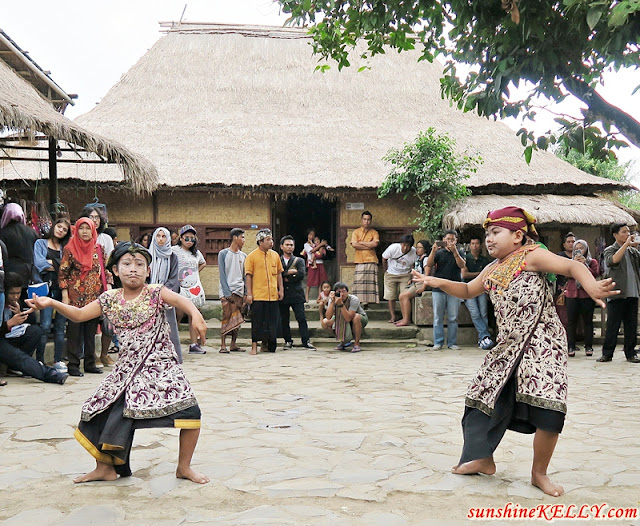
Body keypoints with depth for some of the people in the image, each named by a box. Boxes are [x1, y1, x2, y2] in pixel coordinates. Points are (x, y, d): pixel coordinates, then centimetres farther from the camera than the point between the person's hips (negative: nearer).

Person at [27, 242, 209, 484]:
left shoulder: (155, 293, -9)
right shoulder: (110, 299, 4)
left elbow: (180, 300, -27)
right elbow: (79, 315, 9)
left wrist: (195, 314, -49)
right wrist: (51, 302, -6)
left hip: (162, 366, -4)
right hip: (128, 369, 4)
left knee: (190, 412, -17)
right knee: (104, 414, 4)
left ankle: (184, 467, 5)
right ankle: (105, 467, 28)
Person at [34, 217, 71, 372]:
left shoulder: (66, 248, 18)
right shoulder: (40, 243, 11)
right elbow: (39, 263, -5)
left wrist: (51, 263, -6)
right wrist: (59, 266, 0)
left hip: (62, 288, 3)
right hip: (47, 287, -3)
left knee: (60, 326, 2)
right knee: (45, 326, -10)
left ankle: (58, 360, 9)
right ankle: (39, 360, -4)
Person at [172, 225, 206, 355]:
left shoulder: (196, 253, 15)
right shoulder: (174, 250, -3)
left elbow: (203, 263, 34)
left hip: (195, 288, 6)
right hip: (180, 287, -5)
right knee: (178, 316, -9)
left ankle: (194, 344, 4)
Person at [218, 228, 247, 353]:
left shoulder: (243, 256, 14)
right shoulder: (223, 253, 0)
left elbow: (245, 276, 13)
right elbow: (222, 274, -5)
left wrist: (246, 293, 3)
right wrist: (227, 293, -12)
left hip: (240, 291, 5)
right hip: (227, 291, -5)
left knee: (237, 319, 4)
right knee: (227, 317, -9)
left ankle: (233, 344, 10)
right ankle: (223, 345, -6)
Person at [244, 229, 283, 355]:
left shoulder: (275, 255, 10)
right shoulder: (252, 256, -3)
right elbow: (248, 275, -4)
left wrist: (281, 289, 10)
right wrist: (249, 293, -8)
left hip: (273, 295, 5)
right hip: (258, 296, -4)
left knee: (272, 321, 8)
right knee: (257, 322, -2)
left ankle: (265, 345, 22)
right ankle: (254, 346, 6)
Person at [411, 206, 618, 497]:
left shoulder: (531, 256, -9)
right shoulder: (492, 270, 13)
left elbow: (572, 266, -22)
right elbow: (468, 290, 27)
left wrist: (592, 287, -42)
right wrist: (438, 282, 10)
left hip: (541, 343, -7)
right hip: (508, 347, 8)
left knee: (548, 409, -16)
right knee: (486, 397, 12)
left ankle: (539, 473, 5)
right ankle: (482, 458, 31)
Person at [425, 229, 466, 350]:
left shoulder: (459, 253, 10)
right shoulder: (439, 253, 10)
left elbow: (462, 265, -8)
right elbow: (429, 265, -4)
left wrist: (455, 252, -21)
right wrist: (433, 251, -18)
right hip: (438, 289, 0)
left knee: (453, 318, 2)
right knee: (438, 317, 1)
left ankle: (452, 342, 7)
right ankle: (438, 342, 5)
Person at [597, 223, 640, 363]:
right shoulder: (610, 250, 2)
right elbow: (612, 261, -20)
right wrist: (626, 244, -17)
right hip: (617, 294, -4)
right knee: (613, 325, -2)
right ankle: (607, 353, 4)